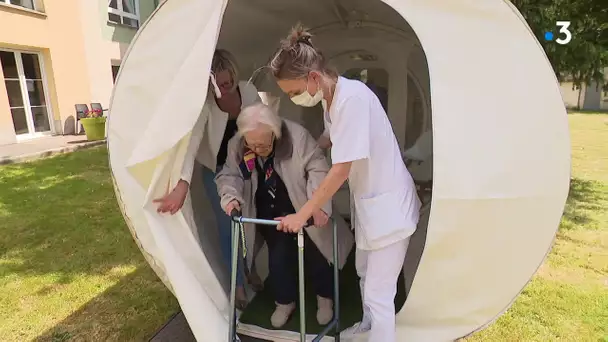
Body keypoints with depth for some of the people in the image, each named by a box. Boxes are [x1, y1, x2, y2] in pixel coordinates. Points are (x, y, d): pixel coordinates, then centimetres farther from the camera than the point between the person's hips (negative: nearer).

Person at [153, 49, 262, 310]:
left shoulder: (249, 92, -18)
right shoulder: (203, 102, -29)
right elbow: (192, 141, -43)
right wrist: (183, 184, -55)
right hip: (217, 170, -3)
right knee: (227, 227, 3)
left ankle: (251, 269, 38)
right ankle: (238, 283, 24)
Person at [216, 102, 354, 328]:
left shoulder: (297, 136, -27)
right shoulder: (236, 145, -15)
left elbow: (318, 169, -23)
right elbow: (229, 175, -5)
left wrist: (319, 204, -34)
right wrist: (231, 197, -25)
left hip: (303, 210, -2)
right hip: (270, 214, 3)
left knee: (316, 255, 12)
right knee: (278, 258, 10)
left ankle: (325, 298, 38)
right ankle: (285, 301, 37)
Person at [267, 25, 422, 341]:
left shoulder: (353, 97, -28)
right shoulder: (330, 97, 0)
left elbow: (341, 170, -28)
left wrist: (302, 215, -21)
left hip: (389, 206, -9)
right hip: (368, 202, 10)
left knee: (378, 294, 0)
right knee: (364, 271, 27)